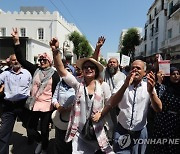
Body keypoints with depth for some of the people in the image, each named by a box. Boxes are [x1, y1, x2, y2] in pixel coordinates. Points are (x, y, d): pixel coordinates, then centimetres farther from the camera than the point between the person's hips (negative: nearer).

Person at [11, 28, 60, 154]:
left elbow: (56, 91, -5)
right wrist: (16, 41, -10)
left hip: (47, 106, -3)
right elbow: (21, 59, -2)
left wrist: (55, 106, -6)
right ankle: (40, 141, 40)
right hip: (34, 105, 3)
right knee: (30, 131, 7)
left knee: (44, 130, 11)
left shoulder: (54, 74, -5)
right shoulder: (35, 70, 3)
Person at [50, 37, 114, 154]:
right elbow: (61, 70, -17)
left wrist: (100, 113, -14)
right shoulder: (78, 83, -6)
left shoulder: (103, 86, -6)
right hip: (79, 131, 1)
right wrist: (56, 51, -29)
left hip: (97, 131, 0)